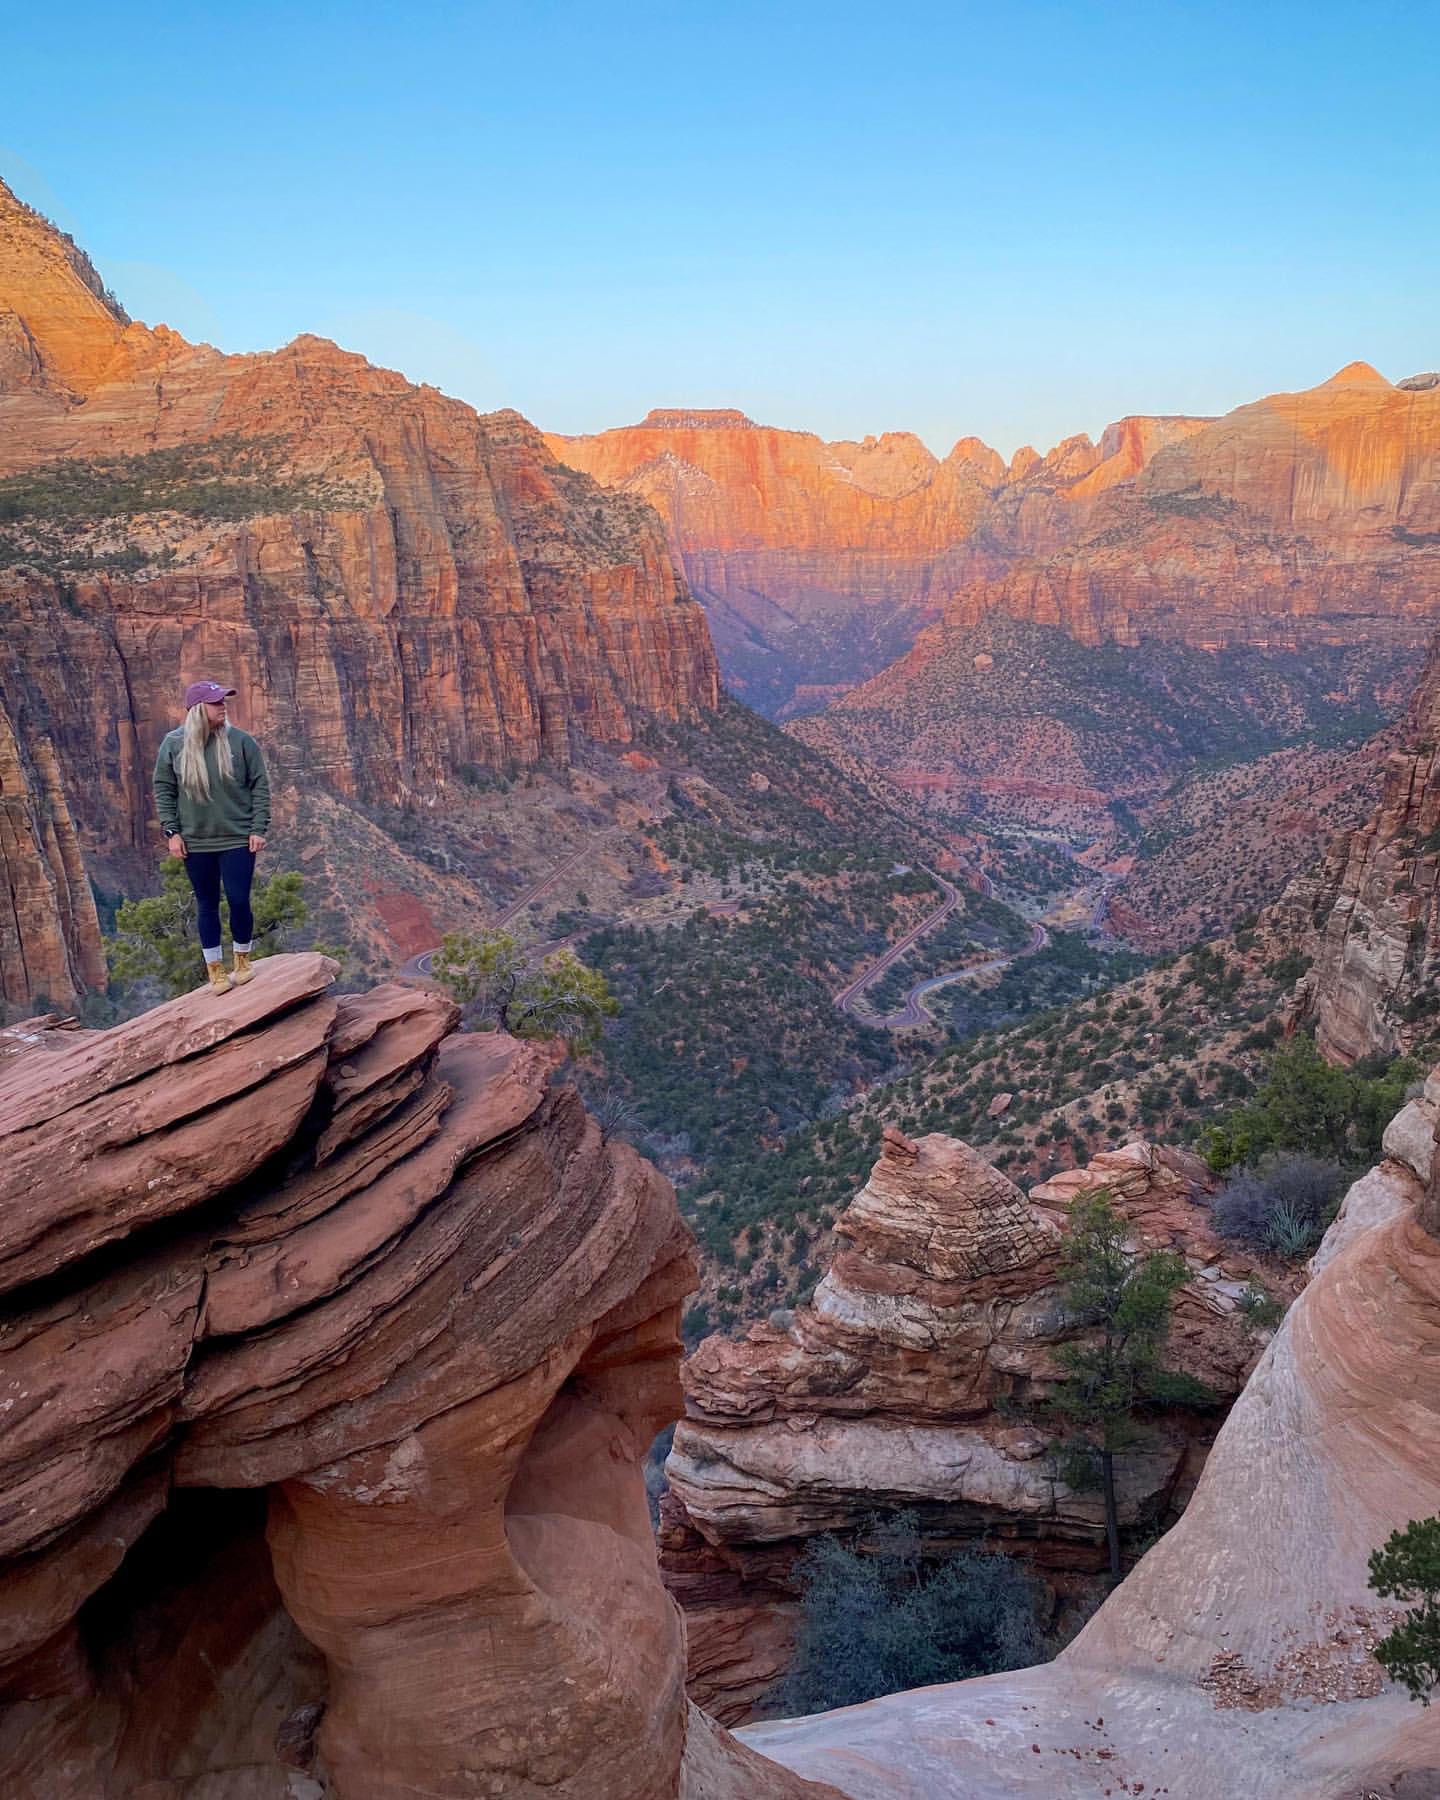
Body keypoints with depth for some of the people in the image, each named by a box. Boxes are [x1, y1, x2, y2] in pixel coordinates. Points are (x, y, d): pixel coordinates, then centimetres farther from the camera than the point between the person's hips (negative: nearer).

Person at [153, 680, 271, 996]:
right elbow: (163, 789, 5)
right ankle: (215, 970, 21)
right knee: (207, 907, 9)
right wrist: (172, 831, -2)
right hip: (196, 843, 1)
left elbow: (260, 785, -1)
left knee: (239, 901, -1)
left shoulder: (240, 740, -5)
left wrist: (258, 829, -6)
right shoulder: (173, 743, -2)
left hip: (238, 840, -1)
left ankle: (242, 961, 23)